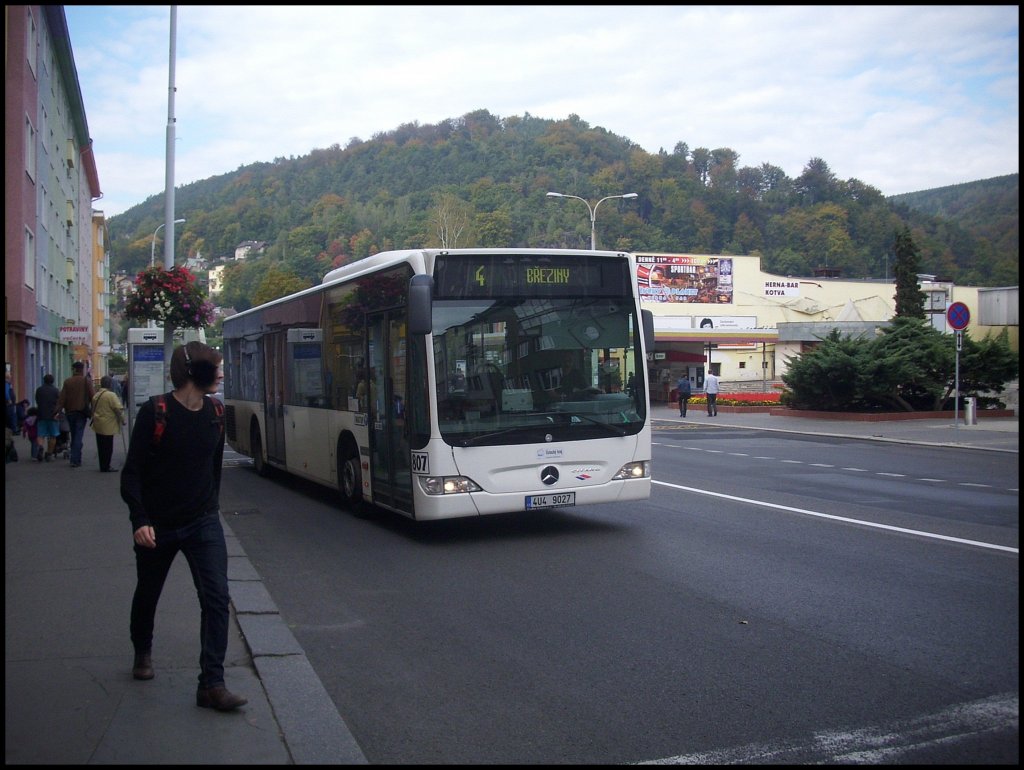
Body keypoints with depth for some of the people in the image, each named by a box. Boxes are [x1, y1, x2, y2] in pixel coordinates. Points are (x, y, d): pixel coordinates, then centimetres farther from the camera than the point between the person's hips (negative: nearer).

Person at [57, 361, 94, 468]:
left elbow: (62, 398, -2)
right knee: (78, 436, -3)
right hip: (82, 412, -3)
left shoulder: (67, 382, 3)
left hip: (70, 412, 3)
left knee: (74, 436, 16)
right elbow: (93, 397, -7)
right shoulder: (87, 381, -4)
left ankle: (76, 458, 21)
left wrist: (58, 411, -1)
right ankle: (75, 460, -10)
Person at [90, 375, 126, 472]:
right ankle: (106, 467, 1)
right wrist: (122, 420, -4)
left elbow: (93, 409, 17)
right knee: (108, 447, -1)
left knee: (101, 446, 13)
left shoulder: (96, 395, 10)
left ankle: (103, 466, 18)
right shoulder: (111, 395, -14)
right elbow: (118, 409, -17)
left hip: (98, 425, 8)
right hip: (108, 426, -8)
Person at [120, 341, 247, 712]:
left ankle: (212, 684, -8)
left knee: (216, 597, -12)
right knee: (147, 595, 19)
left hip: (203, 524, 3)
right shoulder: (154, 413, -15)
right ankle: (142, 653, 47)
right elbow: (132, 472, -14)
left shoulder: (215, 414, 0)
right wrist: (140, 520, -23)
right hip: (157, 527, -3)